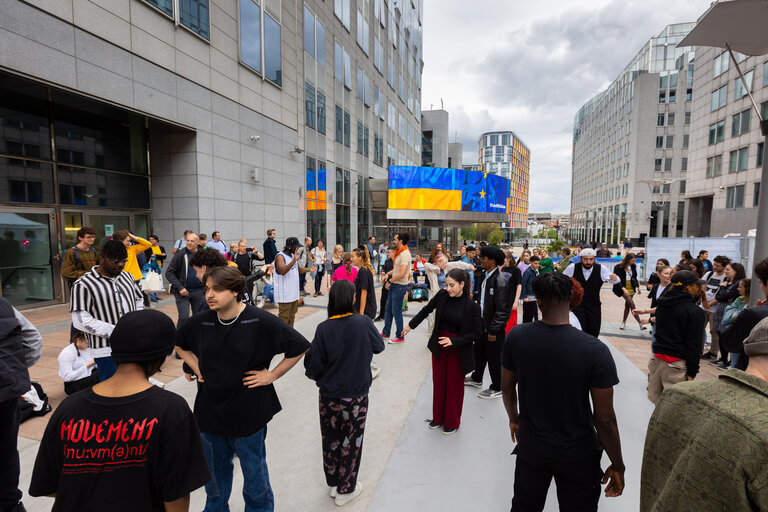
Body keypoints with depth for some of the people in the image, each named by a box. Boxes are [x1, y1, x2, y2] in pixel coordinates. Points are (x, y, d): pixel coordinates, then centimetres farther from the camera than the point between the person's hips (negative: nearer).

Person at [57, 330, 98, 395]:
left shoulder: (88, 348, 7)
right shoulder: (66, 353, -11)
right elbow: (67, 377, -17)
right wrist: (87, 365, -21)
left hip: (90, 378, 6)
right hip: (73, 385, -6)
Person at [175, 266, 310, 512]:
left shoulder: (261, 321, -21)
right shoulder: (200, 322, -6)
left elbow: (300, 346, -15)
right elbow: (179, 343, 17)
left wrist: (272, 375, -14)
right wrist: (196, 368, 4)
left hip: (249, 412, -4)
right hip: (209, 413, 4)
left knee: (254, 471, 17)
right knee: (214, 472, 25)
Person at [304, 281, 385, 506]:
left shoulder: (324, 329, -17)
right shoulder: (364, 323, -17)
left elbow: (312, 366, -13)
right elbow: (379, 346, 0)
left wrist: (322, 377, 8)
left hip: (329, 396, 1)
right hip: (356, 396, -1)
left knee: (331, 439, 21)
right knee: (351, 442, 16)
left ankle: (334, 483, 40)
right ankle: (346, 490, 33)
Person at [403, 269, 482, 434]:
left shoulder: (472, 306, -18)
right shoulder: (442, 295, -9)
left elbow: (477, 333, -13)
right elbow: (427, 310, 9)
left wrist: (454, 341, -23)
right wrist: (411, 325, 17)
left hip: (458, 350, -3)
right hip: (439, 346, 4)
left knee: (454, 386, 10)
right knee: (438, 383, 15)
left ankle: (452, 422, 31)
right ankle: (438, 418, 36)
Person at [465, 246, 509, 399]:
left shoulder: (500, 280, -23)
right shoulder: (487, 276, 4)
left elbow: (502, 310, -22)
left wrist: (493, 331, -19)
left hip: (494, 327, -9)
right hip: (483, 323, 9)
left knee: (494, 358, 8)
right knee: (479, 352, 23)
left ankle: (497, 389, 27)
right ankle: (476, 378, 45)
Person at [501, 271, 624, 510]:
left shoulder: (516, 337, -17)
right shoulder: (595, 350, -25)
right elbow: (604, 418, -18)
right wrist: (617, 465, -1)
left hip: (530, 446, 2)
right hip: (577, 455, -2)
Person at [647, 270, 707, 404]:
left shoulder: (662, 304, 7)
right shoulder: (695, 312, -11)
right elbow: (694, 346, -11)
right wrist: (692, 373, -7)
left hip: (656, 358, 6)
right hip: (676, 364, -6)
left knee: (657, 402, 15)